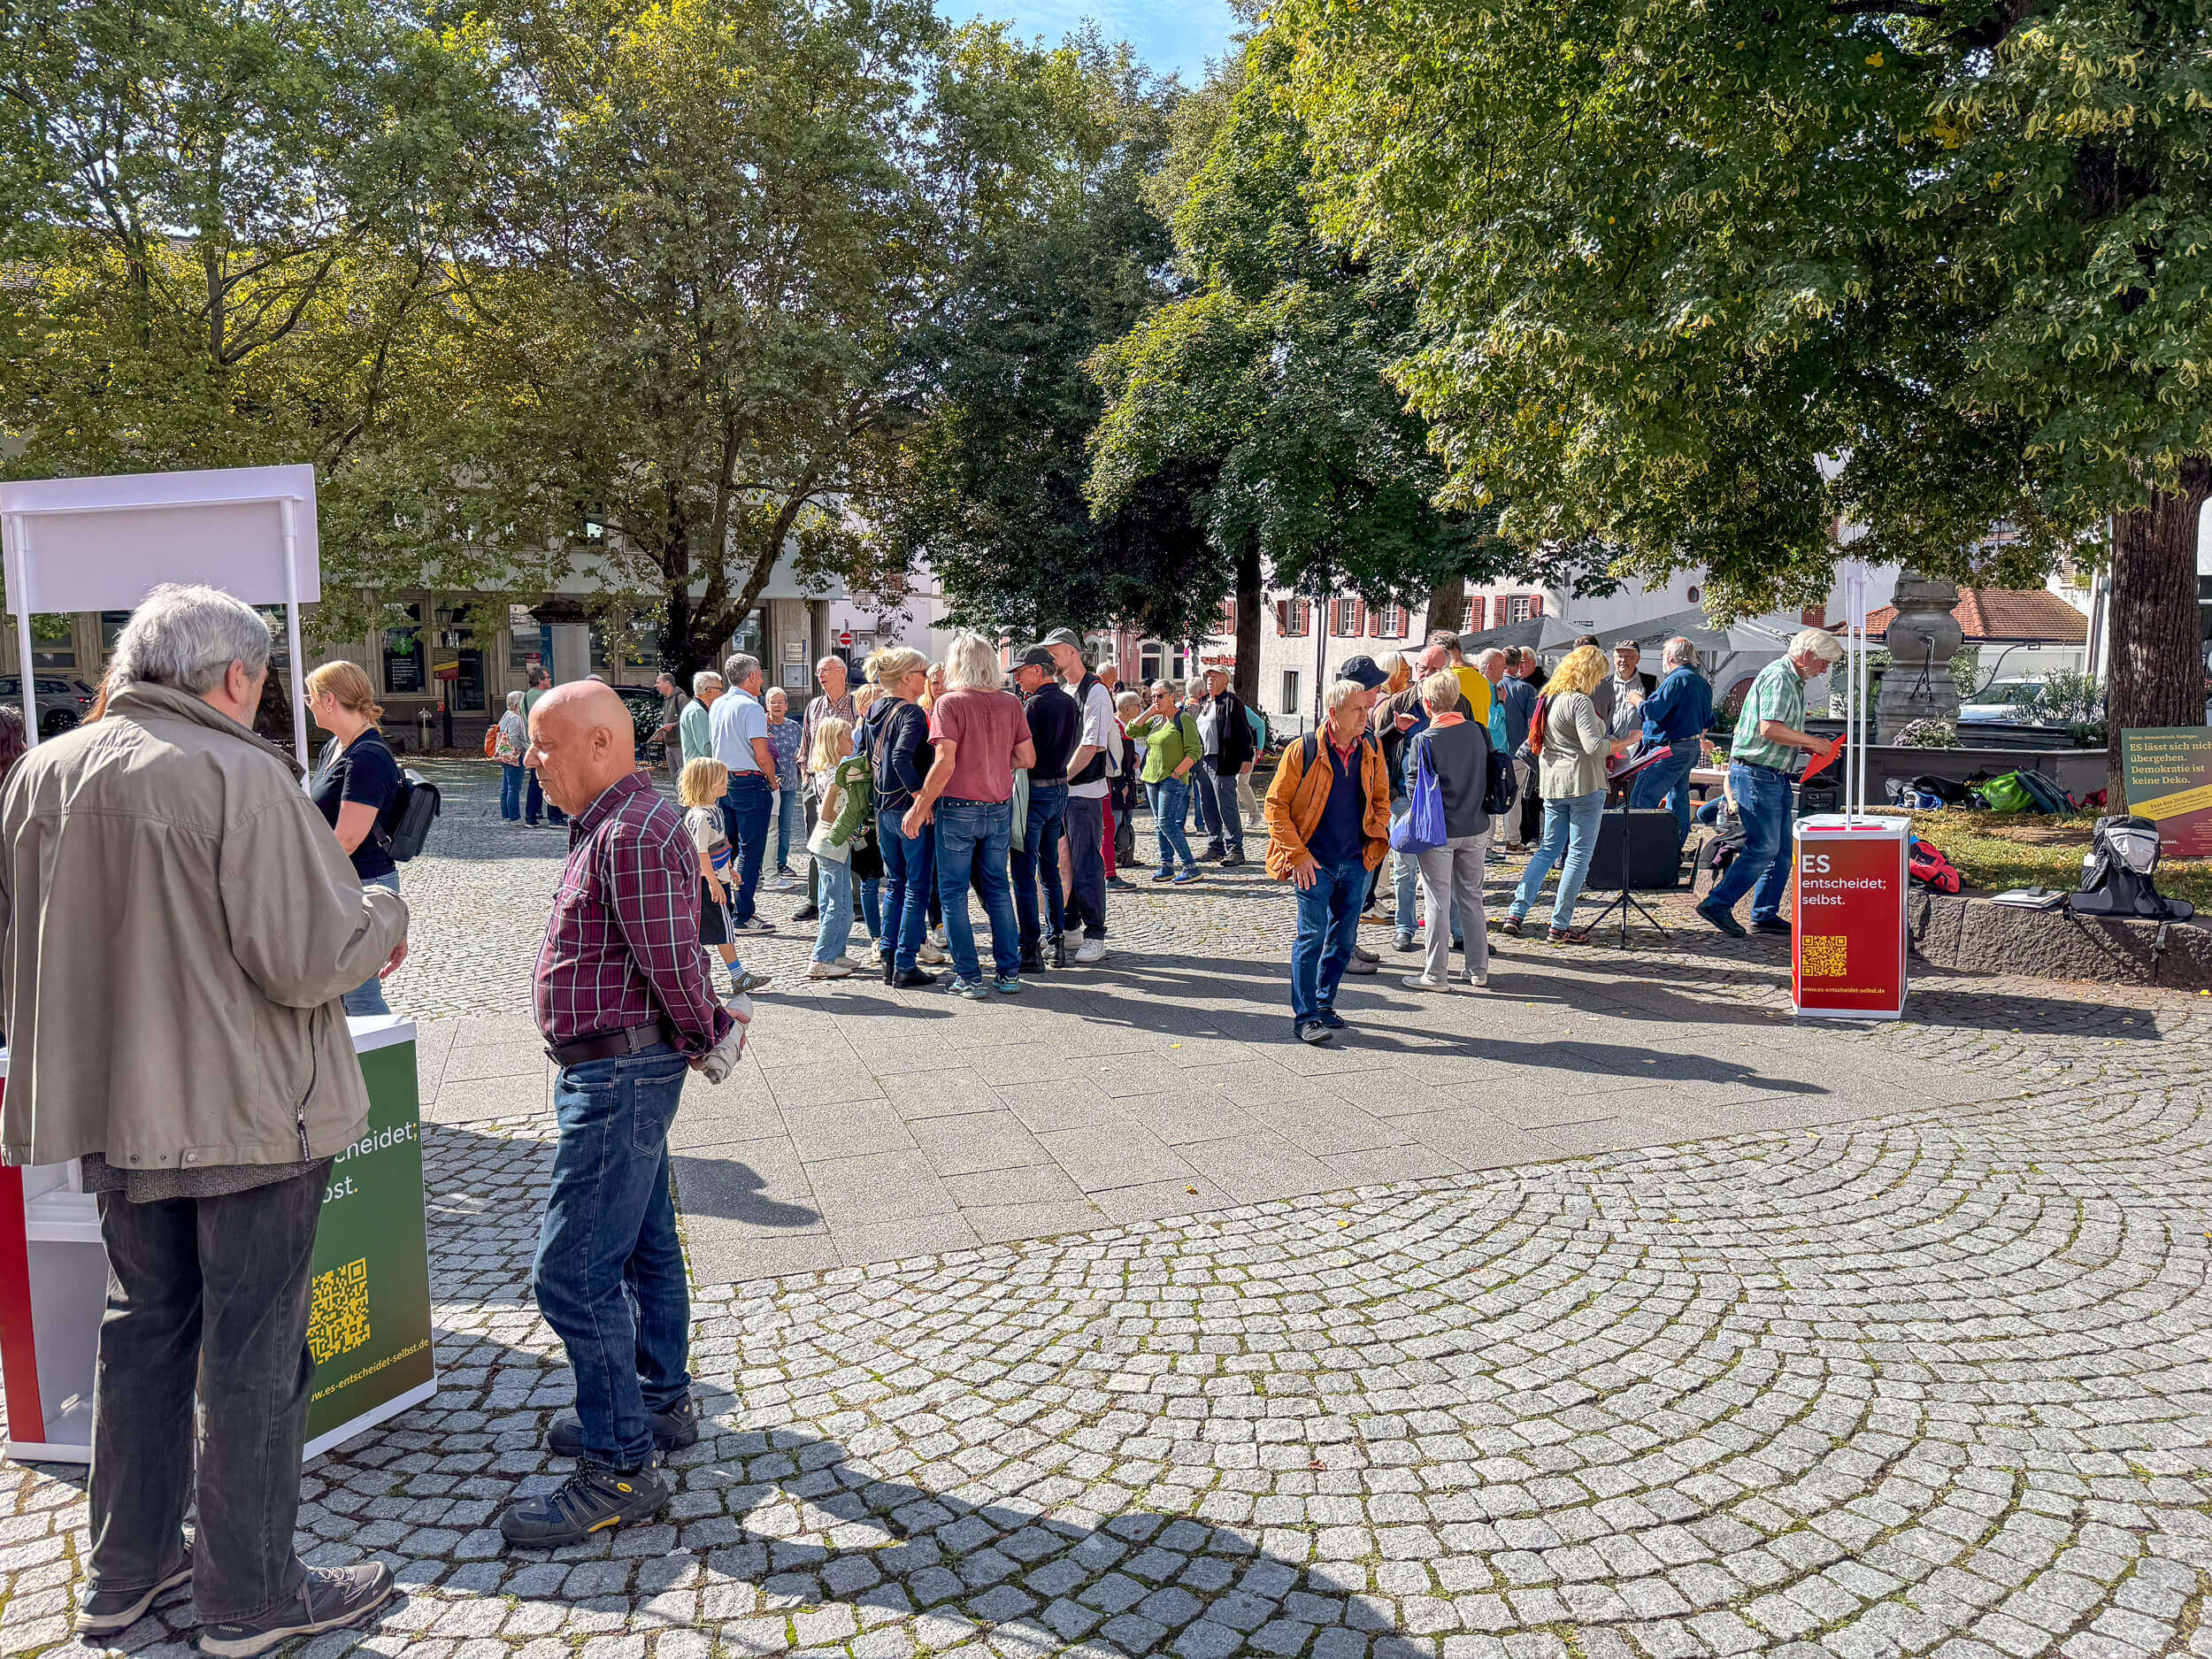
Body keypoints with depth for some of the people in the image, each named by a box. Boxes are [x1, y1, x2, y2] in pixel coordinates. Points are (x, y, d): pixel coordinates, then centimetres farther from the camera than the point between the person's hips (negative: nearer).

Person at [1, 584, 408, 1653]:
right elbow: (311, 959, -22)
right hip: (248, 1112, -7)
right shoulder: (241, 777, -19)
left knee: (143, 1330, 21)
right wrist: (383, 917, -3)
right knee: (253, 1352, 6)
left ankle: (126, 1569, 35)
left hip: (115, 1112, 7)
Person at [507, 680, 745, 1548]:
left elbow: (674, 964, -22)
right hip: (620, 1070, 11)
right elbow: (671, 962, 17)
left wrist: (709, 1038, -7)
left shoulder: (633, 833, -21)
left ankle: (620, 1469, 3)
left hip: (620, 1073, -11)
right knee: (644, 1244, 21)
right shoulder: (613, 823, 14)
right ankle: (661, 1403, 36)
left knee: (571, 1271, -7)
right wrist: (711, 1028, 11)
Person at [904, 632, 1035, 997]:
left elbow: (945, 763, -18)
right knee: (998, 889, 14)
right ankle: (1010, 972, 15)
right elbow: (1027, 758, 3)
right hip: (1000, 807, 5)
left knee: (954, 892, 5)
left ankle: (969, 977, 5)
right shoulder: (1011, 704, 3)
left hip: (958, 807, -5)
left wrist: (920, 807, -12)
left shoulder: (950, 703, -10)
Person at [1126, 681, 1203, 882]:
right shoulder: (1154, 720, 14)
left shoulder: (1184, 719, -8)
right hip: (1152, 779, 8)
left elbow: (1195, 752, -13)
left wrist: (1176, 773, -18)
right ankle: (1166, 867, 16)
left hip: (1173, 780, -8)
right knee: (1159, 824, 9)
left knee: (1166, 823, -14)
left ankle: (1191, 867, -9)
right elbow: (1131, 731, 9)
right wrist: (1149, 713, 4)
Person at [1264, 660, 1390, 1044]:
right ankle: (1305, 1017, 3)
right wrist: (1297, 854, -10)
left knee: (1343, 937, 11)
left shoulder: (1371, 750, 4)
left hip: (1356, 863, 5)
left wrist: (1376, 841, 6)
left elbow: (1381, 798, 18)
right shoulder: (1303, 751, -10)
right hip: (1314, 864, -5)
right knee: (1312, 936, -6)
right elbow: (1276, 804, -6)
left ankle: (1324, 1002, 28)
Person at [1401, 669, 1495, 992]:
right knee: (1471, 897, 15)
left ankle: (1436, 974, 7)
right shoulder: (1478, 732, -1)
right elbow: (1487, 777, 10)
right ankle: (1479, 969, 21)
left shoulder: (1423, 740, -15)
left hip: (1438, 832, -4)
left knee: (1438, 902, 3)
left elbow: (1414, 786, -10)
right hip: (1475, 828, 4)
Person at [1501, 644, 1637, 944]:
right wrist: (1625, 742, -10)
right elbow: (1594, 746, -24)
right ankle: (1560, 926, 2)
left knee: (1548, 849, 16)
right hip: (1583, 784, -8)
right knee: (1580, 854, 1)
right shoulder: (1580, 701, -14)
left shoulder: (1549, 698, 11)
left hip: (1552, 783, 8)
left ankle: (1515, 913, 10)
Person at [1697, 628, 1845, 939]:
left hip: (1775, 776, 11)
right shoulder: (1779, 677, -14)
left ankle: (1765, 915, 15)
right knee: (1763, 848, -10)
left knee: (1782, 851, 10)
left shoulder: (1794, 681, 20)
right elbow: (1770, 729, -25)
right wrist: (1812, 742, -15)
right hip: (1757, 772, -11)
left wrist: (1808, 748, 14)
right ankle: (1718, 904, -5)